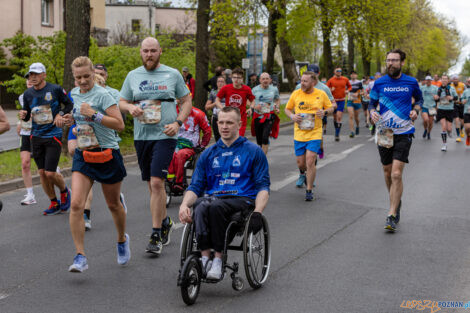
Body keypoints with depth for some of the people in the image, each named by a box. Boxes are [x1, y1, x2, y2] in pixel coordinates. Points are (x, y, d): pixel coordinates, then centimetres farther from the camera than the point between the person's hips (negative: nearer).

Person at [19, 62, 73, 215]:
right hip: (36, 137, 5)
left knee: (50, 173, -10)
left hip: (53, 136, -4)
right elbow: (27, 116, 14)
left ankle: (64, 191, 21)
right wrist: (23, 115, -9)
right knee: (42, 173, 5)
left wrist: (61, 115, -8)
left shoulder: (55, 89, -7)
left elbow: (69, 104, 7)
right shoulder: (28, 94, 5)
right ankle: (54, 203, 20)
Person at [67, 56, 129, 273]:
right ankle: (80, 256, -12)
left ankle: (122, 240, 41)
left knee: (113, 204, 13)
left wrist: (94, 115, -25)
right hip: (83, 155, 4)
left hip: (107, 155, -4)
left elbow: (119, 125, -20)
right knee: (76, 204, -14)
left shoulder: (102, 95, -12)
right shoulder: (73, 94, 8)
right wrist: (73, 126, 12)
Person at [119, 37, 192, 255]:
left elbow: (186, 101, 7)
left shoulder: (173, 74, 3)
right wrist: (130, 107, -10)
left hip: (164, 135, -4)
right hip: (141, 136, 4)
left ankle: (156, 235, -10)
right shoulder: (133, 76, 10)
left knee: (157, 182, -15)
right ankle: (165, 221, 33)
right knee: (152, 184, 12)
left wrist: (178, 123, -8)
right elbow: (121, 102, 14)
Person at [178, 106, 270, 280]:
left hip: (242, 199, -3)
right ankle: (205, 258, -37)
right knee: (201, 206, -34)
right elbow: (196, 186, 15)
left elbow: (263, 186, 5)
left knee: (216, 206, -36)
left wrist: (257, 212, -13)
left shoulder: (254, 151, 11)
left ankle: (218, 258, -30)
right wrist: (184, 204, -7)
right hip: (212, 197, 3)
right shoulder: (208, 154, 21)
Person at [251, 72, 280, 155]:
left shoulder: (274, 89, 6)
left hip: (269, 117, -1)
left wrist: (277, 107, 4)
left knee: (265, 138, -18)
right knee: (259, 140, 7)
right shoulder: (255, 90, 1)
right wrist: (254, 106, -14)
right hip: (258, 117, 1)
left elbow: (278, 99, 23)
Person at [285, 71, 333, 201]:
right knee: (301, 163, 8)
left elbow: (330, 108, 10)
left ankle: (309, 190, 2)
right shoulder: (295, 94, 1)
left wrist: (324, 112, -12)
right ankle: (304, 173, 45)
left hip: (315, 134, -2)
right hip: (299, 134, 2)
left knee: (310, 161, -12)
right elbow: (287, 109, 12)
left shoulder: (321, 94, -2)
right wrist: (292, 116, -9)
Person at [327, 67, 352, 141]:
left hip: (341, 100, -1)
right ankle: (336, 131, 29)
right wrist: (331, 90, -19)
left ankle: (337, 134, -15)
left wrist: (347, 90, -1)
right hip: (333, 101, 1)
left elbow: (349, 86, 20)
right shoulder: (331, 80, -2)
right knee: (335, 118, 10)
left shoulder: (345, 79, 3)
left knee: (339, 117, -14)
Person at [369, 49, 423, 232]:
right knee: (387, 173, 13)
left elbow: (419, 99, 17)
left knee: (396, 174, -13)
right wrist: (372, 112, -12)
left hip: (403, 134, -3)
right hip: (384, 133, 3)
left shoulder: (411, 83, 0)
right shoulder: (379, 83, 1)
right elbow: (372, 103, 10)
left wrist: (416, 110, -3)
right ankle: (396, 202, 38)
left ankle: (392, 216, -9)